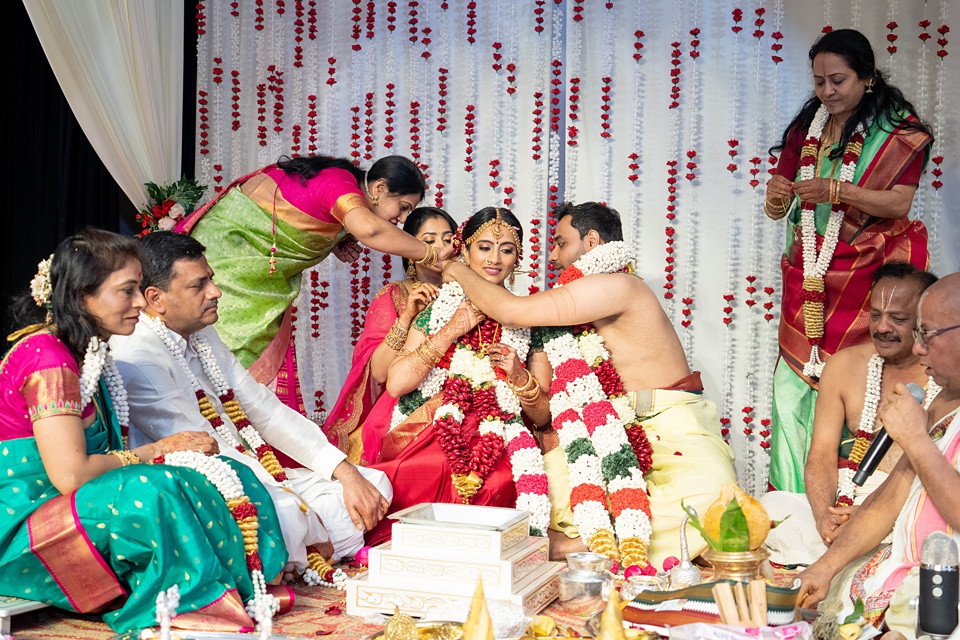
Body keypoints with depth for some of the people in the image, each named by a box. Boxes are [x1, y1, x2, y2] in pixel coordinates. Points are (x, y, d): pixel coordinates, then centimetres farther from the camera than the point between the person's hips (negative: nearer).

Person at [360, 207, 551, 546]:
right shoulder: (438, 306, 12)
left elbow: (542, 416, 12)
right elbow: (395, 384, -1)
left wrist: (519, 376, -7)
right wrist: (450, 332, -6)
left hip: (492, 441, 0)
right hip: (424, 434, 0)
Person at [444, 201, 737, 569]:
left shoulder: (616, 286, -14)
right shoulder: (590, 308, 17)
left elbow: (512, 312, -18)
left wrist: (459, 273, -2)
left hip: (671, 432, -8)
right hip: (624, 432, 9)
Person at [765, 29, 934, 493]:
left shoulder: (899, 130, -3)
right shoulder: (806, 127, 10)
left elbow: (900, 201, -13)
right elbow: (777, 210, 10)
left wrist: (835, 191, -25)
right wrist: (776, 198, -14)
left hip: (866, 275, -4)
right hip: (807, 275, 4)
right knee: (792, 385, -1)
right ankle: (788, 497, 7)